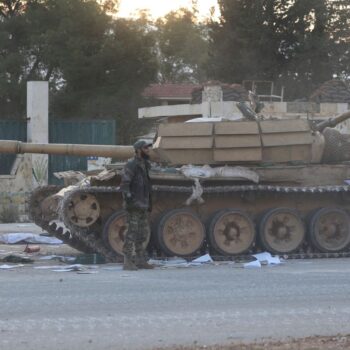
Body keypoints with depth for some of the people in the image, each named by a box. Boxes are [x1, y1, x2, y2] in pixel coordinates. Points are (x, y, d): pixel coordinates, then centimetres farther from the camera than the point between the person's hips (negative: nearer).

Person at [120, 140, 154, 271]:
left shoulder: (145, 165, 16)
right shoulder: (131, 165, -12)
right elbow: (124, 184, -18)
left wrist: (149, 204, 22)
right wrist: (128, 197, -28)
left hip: (142, 206, 9)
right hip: (134, 205, -9)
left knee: (143, 233, 11)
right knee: (132, 232, -9)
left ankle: (140, 261, 17)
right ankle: (128, 262, -7)